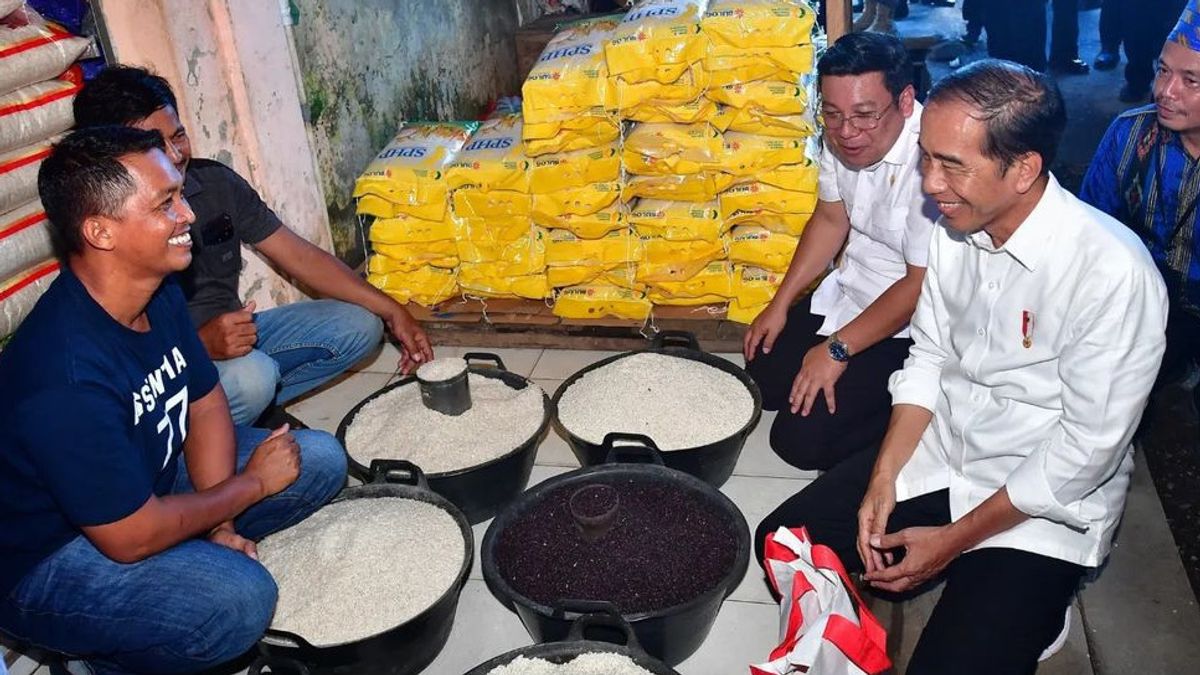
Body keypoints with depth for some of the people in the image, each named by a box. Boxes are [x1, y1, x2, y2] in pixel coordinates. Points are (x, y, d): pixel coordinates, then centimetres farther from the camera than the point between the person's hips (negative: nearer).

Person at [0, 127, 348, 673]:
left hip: (144, 479, 8)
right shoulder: (68, 378, -36)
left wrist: (218, 523, -11)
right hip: (45, 561, -8)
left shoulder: (160, 294, -10)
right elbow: (131, 537, -29)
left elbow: (206, 404, 2)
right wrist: (253, 484, -15)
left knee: (320, 460, -1)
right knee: (240, 597, -32)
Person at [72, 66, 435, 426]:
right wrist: (202, 344, -36)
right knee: (250, 375, -36)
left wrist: (391, 311, -5)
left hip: (237, 332, 6)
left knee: (358, 324, -3)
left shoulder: (215, 181, -4)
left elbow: (299, 255, -1)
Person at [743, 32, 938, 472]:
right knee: (764, 375, 14)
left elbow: (923, 284, -25)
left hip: (908, 325, -8)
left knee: (801, 439, -13)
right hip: (850, 289, 8)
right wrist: (780, 303, 10)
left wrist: (838, 350, -19)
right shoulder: (841, 138, -8)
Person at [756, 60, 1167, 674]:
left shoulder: (1113, 272, -26)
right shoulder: (955, 227, -6)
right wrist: (882, 482, -5)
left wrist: (954, 540, -15)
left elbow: (1088, 447, -20)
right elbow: (929, 358, 5)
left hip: (1046, 500, -6)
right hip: (938, 451, 6)